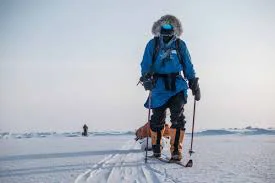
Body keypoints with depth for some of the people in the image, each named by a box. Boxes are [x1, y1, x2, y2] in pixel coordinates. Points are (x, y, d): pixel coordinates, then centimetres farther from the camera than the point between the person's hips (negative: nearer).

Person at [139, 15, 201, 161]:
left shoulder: (180, 45, 11)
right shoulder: (153, 44, 7)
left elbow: (188, 66, 14)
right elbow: (146, 64, 2)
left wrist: (194, 84, 9)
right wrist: (146, 77, -16)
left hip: (177, 86, 1)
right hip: (159, 85, 0)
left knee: (177, 117, -12)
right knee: (157, 118, 3)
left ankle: (176, 151, -13)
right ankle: (156, 149, 22)